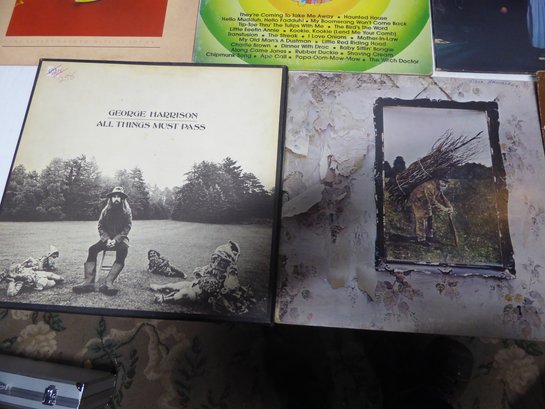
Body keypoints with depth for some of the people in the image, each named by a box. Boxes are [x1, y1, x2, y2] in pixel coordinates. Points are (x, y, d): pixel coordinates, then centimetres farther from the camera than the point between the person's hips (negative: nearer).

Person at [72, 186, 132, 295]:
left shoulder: (127, 211, -3)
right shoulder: (105, 211, 5)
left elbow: (127, 228, -6)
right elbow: (101, 227, 5)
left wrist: (115, 240, -19)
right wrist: (107, 239, -13)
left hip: (120, 238, -3)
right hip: (107, 238, 4)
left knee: (123, 250, -36)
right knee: (92, 249, -24)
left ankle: (108, 282, -45)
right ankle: (89, 282, -32)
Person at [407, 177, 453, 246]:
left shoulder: (438, 188, 1)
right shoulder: (430, 186, -30)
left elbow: (442, 198, 9)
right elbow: (432, 201, -33)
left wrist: (450, 207, -6)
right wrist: (444, 209, -30)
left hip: (425, 202, 10)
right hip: (416, 201, -10)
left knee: (429, 218, 12)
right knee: (421, 219, -12)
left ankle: (429, 237, 24)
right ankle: (421, 239, -5)